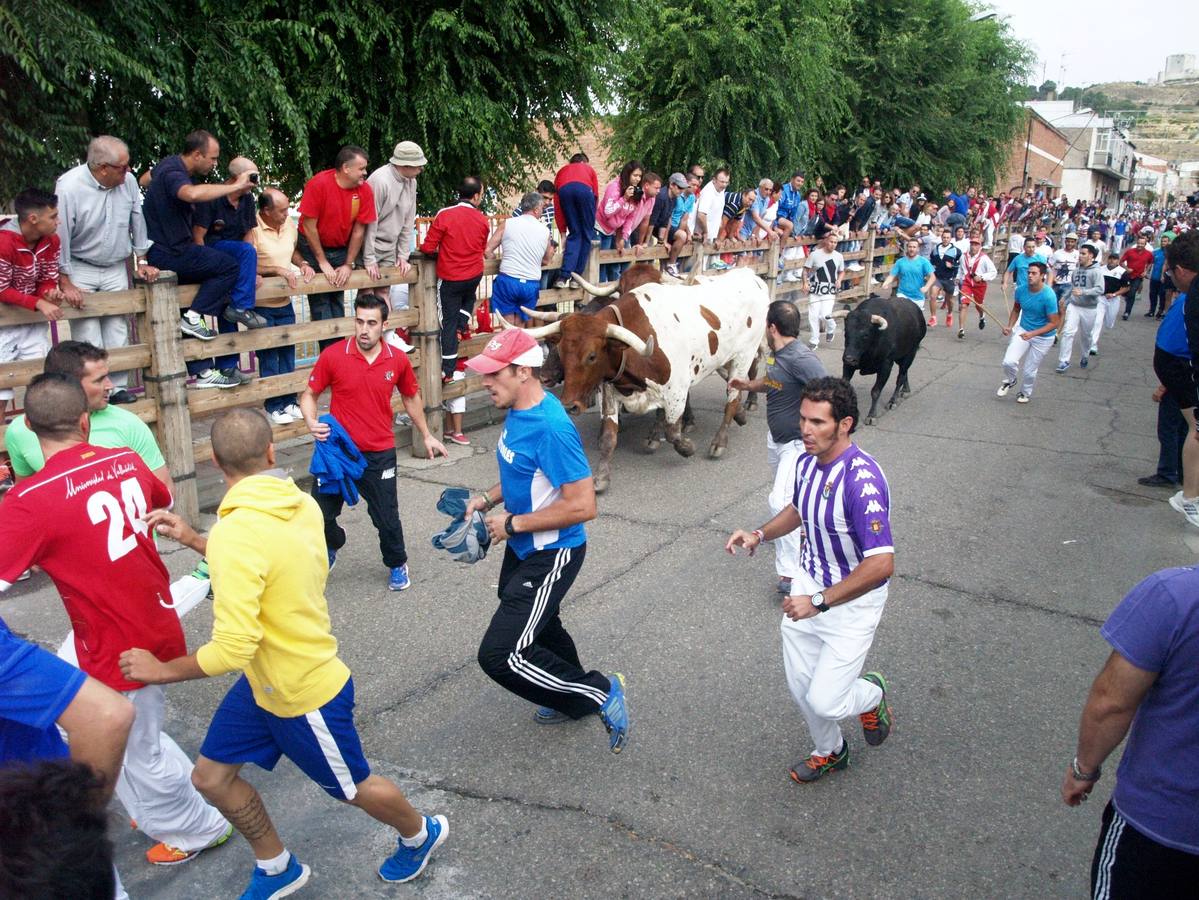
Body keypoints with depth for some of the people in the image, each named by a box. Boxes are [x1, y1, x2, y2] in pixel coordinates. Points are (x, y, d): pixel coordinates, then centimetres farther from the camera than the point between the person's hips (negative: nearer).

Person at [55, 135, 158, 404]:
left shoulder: (128, 181, -7)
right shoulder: (68, 187, -19)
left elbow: (137, 221, 8)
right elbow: (59, 236, -15)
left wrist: (142, 261, 9)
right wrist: (65, 283, -13)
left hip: (116, 268, 4)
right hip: (80, 269, -4)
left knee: (118, 332, 6)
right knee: (88, 338, -5)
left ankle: (117, 387, 16)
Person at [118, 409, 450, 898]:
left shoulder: (235, 533, -33)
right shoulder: (300, 503, -9)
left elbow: (232, 649, -32)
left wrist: (162, 670, -15)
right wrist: (193, 540, 7)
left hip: (305, 694, -8)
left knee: (354, 787, 17)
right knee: (211, 776, 18)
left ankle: (421, 834, 46)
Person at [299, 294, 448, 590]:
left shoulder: (398, 360, -6)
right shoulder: (332, 355, -11)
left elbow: (411, 398, 12)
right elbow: (309, 394, 0)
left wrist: (427, 436, 16)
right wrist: (312, 422, -20)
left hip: (379, 454, 0)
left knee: (387, 517, 7)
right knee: (321, 514, 11)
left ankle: (397, 565, 36)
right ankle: (332, 546, 47)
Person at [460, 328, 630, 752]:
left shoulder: (551, 428, -29)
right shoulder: (518, 412, 0)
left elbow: (582, 506, -30)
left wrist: (513, 523, -23)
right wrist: (487, 498, 2)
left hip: (551, 555, -10)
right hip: (523, 548, 10)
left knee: (500, 655, -12)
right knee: (539, 628, 28)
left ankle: (602, 692, 4)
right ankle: (574, 697, 53)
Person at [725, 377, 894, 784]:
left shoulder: (862, 480, -31)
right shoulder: (806, 462, -5)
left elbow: (881, 564, -34)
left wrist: (820, 601, -31)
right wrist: (759, 534, 0)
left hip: (854, 600, -7)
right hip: (809, 583, 7)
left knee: (824, 701, -6)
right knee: (800, 686, 15)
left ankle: (872, 694, 29)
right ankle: (830, 752, 44)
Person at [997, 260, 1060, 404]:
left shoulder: (1048, 296, -26)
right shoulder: (1021, 290, -12)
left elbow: (1054, 323, -22)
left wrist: (1033, 333, -32)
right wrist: (1010, 326, -6)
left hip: (1043, 337, -3)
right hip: (1023, 330, 3)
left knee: (1029, 371, 8)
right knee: (1009, 361, -14)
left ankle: (1025, 393, 38)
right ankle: (1009, 381, 20)